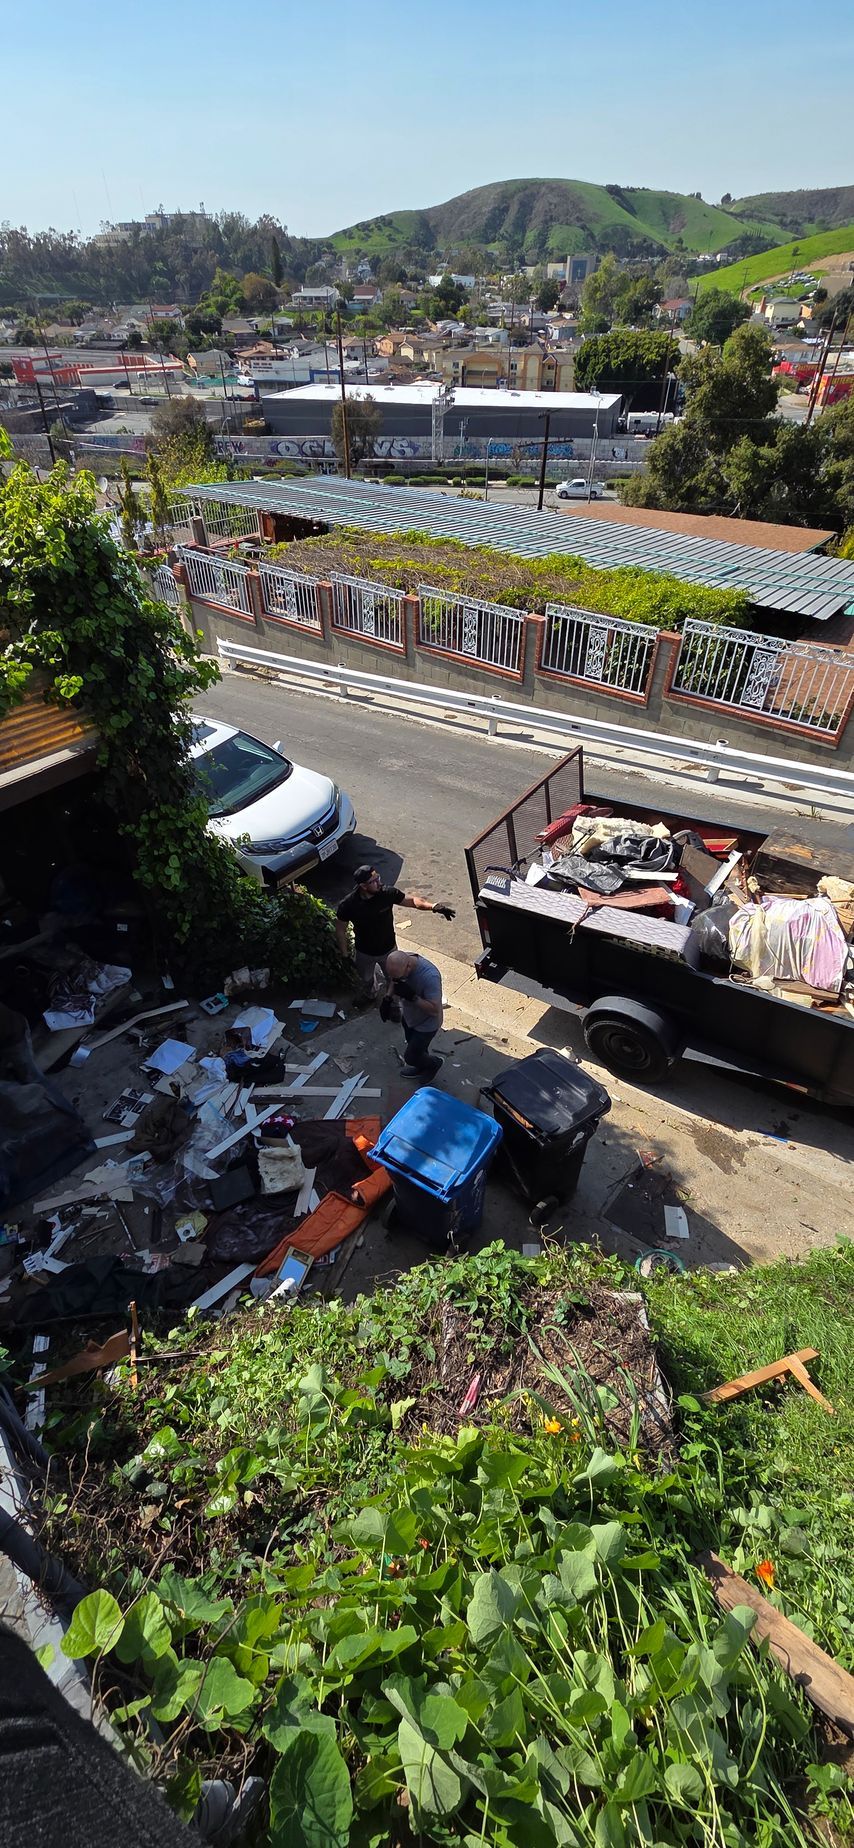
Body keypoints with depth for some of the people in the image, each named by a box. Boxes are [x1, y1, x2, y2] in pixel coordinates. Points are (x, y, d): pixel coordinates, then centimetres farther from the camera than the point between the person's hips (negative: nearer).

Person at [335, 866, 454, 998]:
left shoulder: (388, 893, -27)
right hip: (364, 953, -1)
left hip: (388, 949, 1)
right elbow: (340, 930, -14)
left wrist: (434, 907, -32)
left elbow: (412, 900, -16)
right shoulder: (348, 904, -29)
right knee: (366, 980, 28)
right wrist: (345, 955, -8)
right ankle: (369, 996, 63)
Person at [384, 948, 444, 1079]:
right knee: (411, 1043, 29)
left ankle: (434, 1063, 38)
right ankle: (422, 1066, 57)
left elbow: (435, 1010, -35)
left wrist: (412, 996, -44)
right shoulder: (399, 963, -21)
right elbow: (393, 981, 2)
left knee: (411, 1057, 8)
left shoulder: (430, 976, -42)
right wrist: (388, 997, -14)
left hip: (426, 1024, -7)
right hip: (409, 1016, 7)